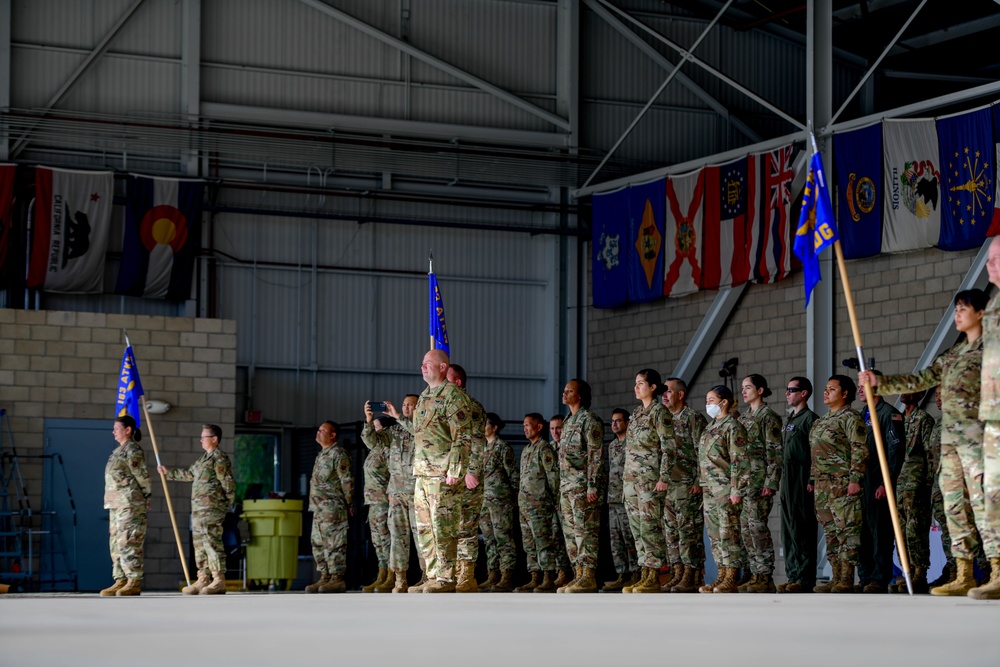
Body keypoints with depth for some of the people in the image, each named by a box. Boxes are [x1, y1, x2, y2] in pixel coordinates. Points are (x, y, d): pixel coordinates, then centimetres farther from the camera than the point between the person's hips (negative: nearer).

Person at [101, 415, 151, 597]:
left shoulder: (132, 450, -10)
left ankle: (134, 583, -10)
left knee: (129, 542, -11)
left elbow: (142, 475, -10)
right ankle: (120, 581, 11)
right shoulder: (119, 451, 19)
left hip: (130, 504, -10)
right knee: (116, 544, 9)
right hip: (117, 505, 10)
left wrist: (145, 496, -1)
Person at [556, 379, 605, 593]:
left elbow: (596, 455, -15)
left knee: (585, 531, -11)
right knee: (570, 533, 9)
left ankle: (589, 578, -12)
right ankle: (580, 576, 12)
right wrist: (561, 486, 20)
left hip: (582, 487, -10)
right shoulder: (568, 421, 20)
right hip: (567, 487, 10)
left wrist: (592, 486, -21)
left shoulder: (589, 420, -9)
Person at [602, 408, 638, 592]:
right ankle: (623, 576, 8)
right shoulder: (612, 446, 20)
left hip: (628, 499, -8)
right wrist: (608, 493, 18)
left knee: (630, 537, -9)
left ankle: (635, 575, -5)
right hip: (613, 499, 8)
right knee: (615, 539, 6)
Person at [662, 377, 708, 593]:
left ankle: (692, 576, -6)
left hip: (687, 485, -8)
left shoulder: (694, 418, -6)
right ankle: (677, 574, 11)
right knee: (671, 531, 7)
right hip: (667, 485, 8)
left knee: (689, 531, -7)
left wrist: (699, 483, -16)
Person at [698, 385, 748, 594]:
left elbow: (739, 461, -14)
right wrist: (701, 485, 18)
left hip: (725, 489, -9)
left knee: (728, 534, -8)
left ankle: (731, 580, -7)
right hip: (710, 490, 9)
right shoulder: (710, 427, 18)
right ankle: (722, 577, 14)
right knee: (714, 535, 9)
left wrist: (736, 490, -19)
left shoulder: (733, 428, -9)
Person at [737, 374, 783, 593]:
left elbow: (775, 452, -11)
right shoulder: (744, 418, 18)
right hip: (743, 480, 8)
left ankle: (765, 577, -7)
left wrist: (771, 483, -17)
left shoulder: (769, 417, -6)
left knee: (757, 526, -11)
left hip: (760, 479, -8)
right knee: (745, 528, 6)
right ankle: (755, 575, 10)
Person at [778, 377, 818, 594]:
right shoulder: (789, 420, 21)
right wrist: (781, 485, 18)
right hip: (788, 482, 9)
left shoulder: (809, 418, -7)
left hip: (802, 482, -9)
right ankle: (793, 576, 14)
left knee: (801, 530, -9)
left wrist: (812, 483, -19)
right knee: (788, 531, 9)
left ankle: (805, 579, -8)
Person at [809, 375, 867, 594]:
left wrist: (855, 479, -20)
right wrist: (812, 480, 20)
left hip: (843, 484, -9)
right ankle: (836, 578, 13)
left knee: (847, 530, -9)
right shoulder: (821, 421, 22)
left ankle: (847, 580, -11)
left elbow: (859, 450, -13)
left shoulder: (851, 418, -6)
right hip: (823, 485, 9)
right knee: (830, 531, 9)